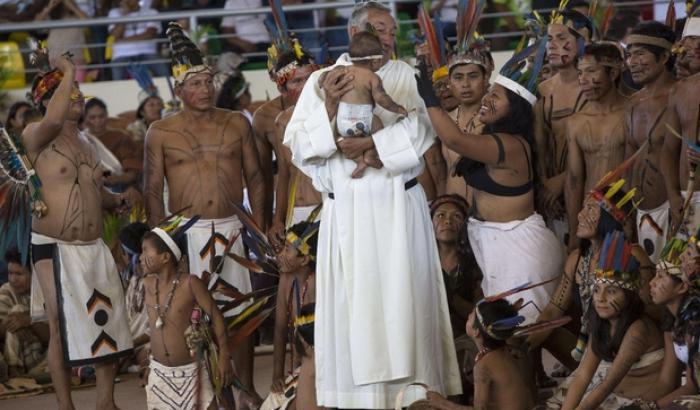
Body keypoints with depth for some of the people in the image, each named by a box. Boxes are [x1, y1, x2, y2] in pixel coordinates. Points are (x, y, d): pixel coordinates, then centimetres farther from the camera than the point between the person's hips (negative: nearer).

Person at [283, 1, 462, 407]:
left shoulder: (405, 76, 5)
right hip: (345, 213, 0)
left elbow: (420, 130, -9)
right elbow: (297, 145, -1)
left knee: (402, 301, -1)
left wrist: (371, 142, -19)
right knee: (352, 306, -1)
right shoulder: (322, 81, 6)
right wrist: (329, 109, -15)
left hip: (399, 209, 0)